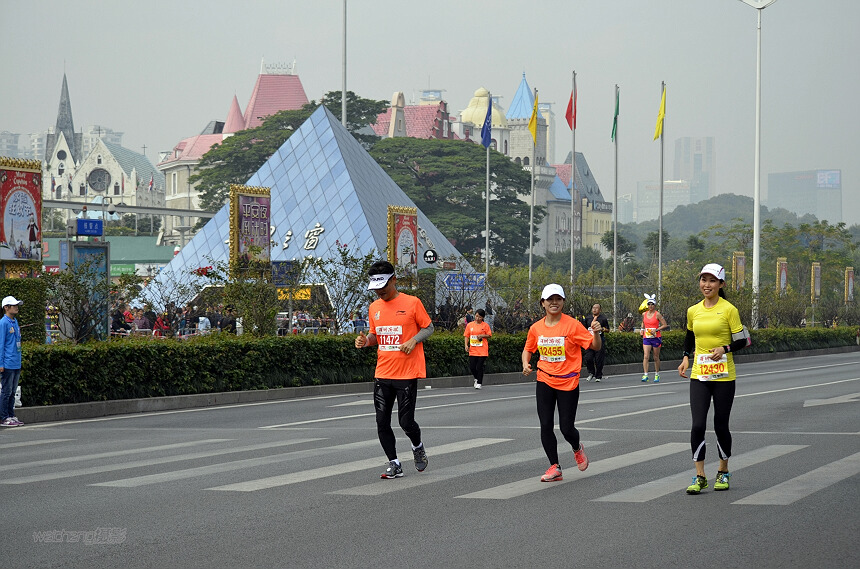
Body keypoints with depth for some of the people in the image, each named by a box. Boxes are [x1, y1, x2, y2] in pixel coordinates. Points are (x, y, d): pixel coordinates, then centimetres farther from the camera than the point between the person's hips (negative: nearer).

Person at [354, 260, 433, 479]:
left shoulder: (412, 303, -5)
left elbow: (428, 327, 3)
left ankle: (418, 447, 26)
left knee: (406, 422, -6)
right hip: (383, 375, 5)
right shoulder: (374, 308, 10)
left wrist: (413, 340, -15)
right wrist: (365, 340, -2)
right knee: (382, 422, -1)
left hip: (407, 374, -5)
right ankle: (394, 464, 11)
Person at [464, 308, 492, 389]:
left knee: (479, 367, -4)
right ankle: (476, 379, 28)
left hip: (482, 350, -3)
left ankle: (479, 383, 8)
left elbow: (489, 335, 4)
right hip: (472, 350, 3)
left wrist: (482, 335, -15)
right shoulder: (469, 325, 7)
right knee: (472, 367, 0)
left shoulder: (485, 325, 1)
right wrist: (466, 345, -4)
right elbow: (466, 336, 9)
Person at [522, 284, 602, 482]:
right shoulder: (536, 328, 2)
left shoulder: (572, 325, -9)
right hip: (544, 382, 3)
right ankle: (555, 467, 10)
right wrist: (526, 364, -2)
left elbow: (595, 346, -7)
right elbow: (528, 349, 18)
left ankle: (577, 449, 33)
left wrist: (596, 333, -27)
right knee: (546, 426, -3)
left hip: (568, 382, -3)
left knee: (566, 428, -2)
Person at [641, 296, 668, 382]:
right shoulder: (644, 314, 8)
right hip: (646, 338, 3)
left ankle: (657, 375, 21)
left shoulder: (657, 314, -5)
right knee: (646, 356, -12)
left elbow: (665, 325, -6)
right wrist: (642, 330, 14)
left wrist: (656, 330, -16)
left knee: (656, 357, 7)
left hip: (656, 337, -3)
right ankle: (645, 375, -17)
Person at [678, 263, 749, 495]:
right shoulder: (693, 311, 8)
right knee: (698, 425, -8)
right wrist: (686, 358, 13)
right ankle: (699, 477, -3)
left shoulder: (728, 309, -5)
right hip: (698, 375, 3)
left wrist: (725, 349, -19)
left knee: (721, 425, 4)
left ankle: (723, 473, 24)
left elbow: (742, 340, -2)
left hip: (723, 376, -3)